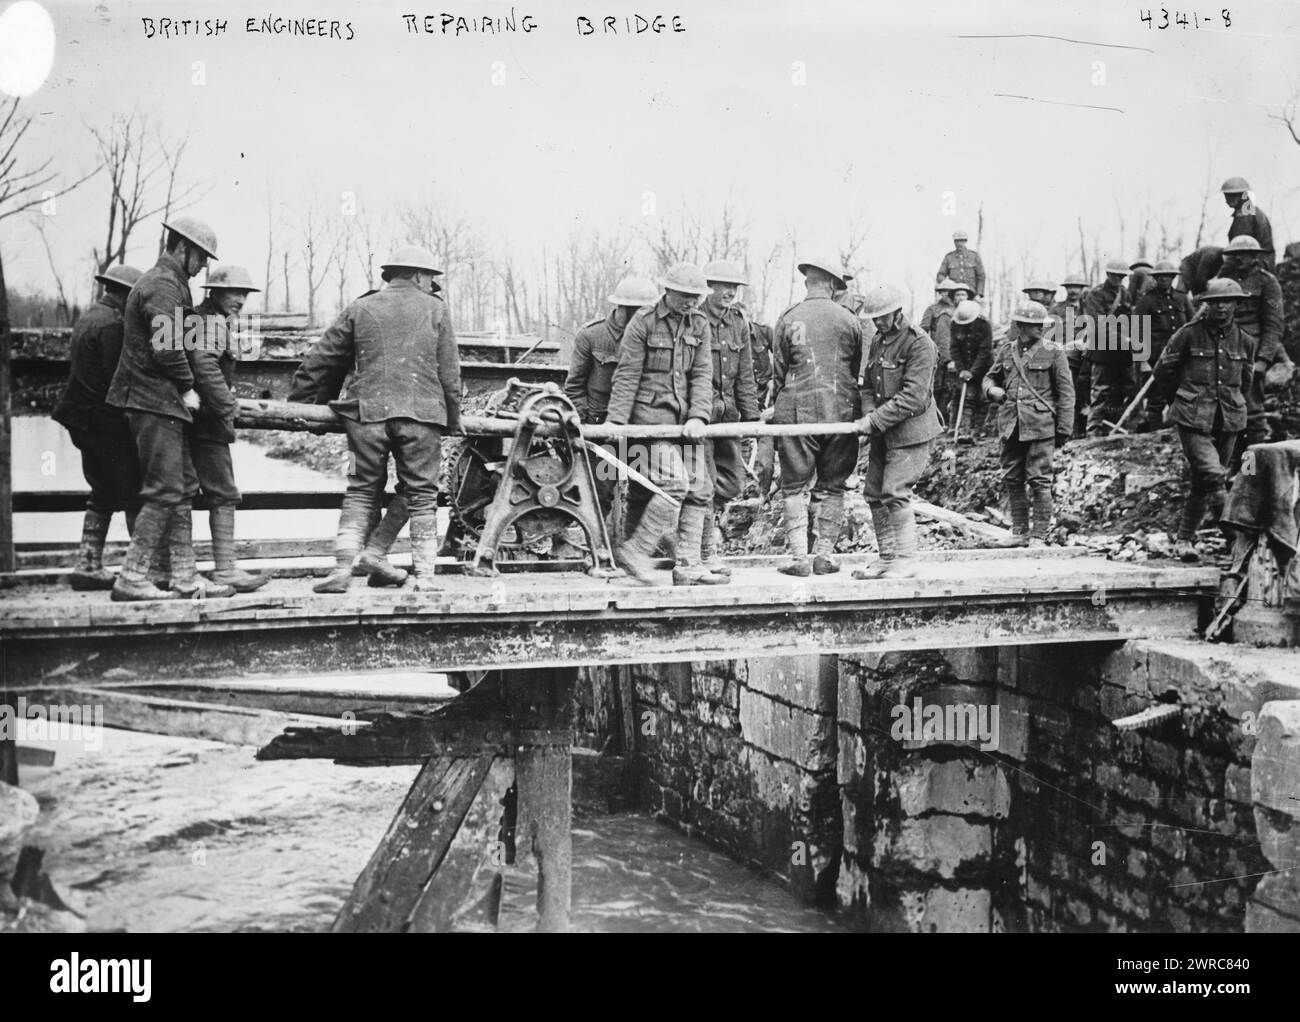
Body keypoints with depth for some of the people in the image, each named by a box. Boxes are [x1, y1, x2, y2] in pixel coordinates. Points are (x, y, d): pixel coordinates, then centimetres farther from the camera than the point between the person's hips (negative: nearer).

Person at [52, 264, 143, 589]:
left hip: (84, 419, 10)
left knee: (103, 492, 15)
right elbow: (117, 378, -21)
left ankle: (88, 565, 14)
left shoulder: (87, 317, 15)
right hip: (107, 420, -10)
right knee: (135, 493, -4)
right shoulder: (112, 324, -16)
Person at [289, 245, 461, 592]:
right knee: (422, 495, 5)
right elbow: (449, 372, 8)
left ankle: (343, 568, 0)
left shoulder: (359, 309, 12)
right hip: (421, 413, -1)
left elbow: (323, 359, 15)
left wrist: (297, 399, 27)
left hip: (368, 412, 1)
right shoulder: (436, 310, 9)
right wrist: (452, 420, 16)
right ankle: (424, 574, 3)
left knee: (360, 492, 9)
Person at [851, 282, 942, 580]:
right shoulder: (877, 342, 13)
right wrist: (868, 414, -6)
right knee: (874, 492, 7)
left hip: (911, 431, -8)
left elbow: (913, 396, -21)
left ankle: (905, 560, -3)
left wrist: (875, 420, -22)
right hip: (883, 432, 8)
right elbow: (867, 386, 14)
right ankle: (887, 557, 16)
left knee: (895, 493, -12)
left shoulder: (919, 344, -13)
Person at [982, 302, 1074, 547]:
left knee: (1039, 481, -3)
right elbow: (990, 377, 21)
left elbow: (1066, 393, 0)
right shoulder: (1006, 350, 10)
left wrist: (1064, 428, -4)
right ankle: (1019, 531, 20)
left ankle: (1039, 534, 5)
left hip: (1040, 426, -4)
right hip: (1011, 425, 4)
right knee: (1012, 480, 9)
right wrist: (992, 390, -3)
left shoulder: (1053, 352, 0)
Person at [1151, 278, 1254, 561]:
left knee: (1202, 484, 9)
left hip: (1228, 421, 4)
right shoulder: (1189, 335, -5)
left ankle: (1184, 540, 19)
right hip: (1193, 420, -4)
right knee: (1212, 474, -22)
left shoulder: (1244, 342, 7)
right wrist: (1178, 404, 15)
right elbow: (1163, 371, 6)